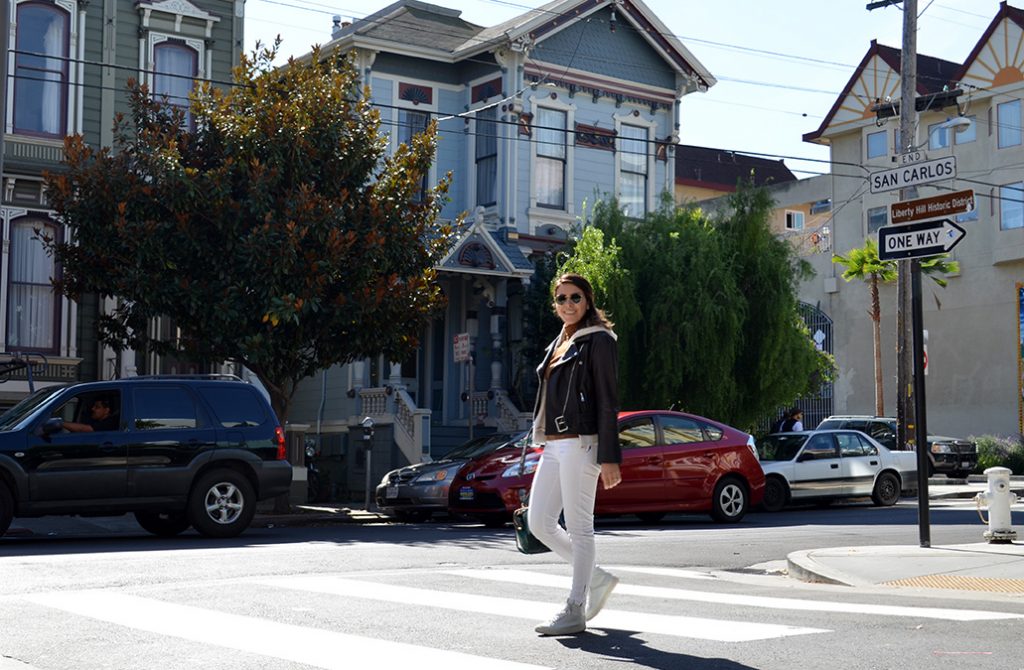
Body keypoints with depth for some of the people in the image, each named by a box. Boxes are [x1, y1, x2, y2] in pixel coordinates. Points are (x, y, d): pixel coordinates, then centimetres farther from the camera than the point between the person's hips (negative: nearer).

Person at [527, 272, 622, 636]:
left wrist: (609, 458, -16)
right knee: (538, 522, 8)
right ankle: (597, 578, 22)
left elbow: (608, 403, -11)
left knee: (579, 528, -3)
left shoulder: (597, 341, -6)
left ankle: (575, 611, 4)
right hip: (553, 445, 9)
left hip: (580, 443, -9)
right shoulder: (559, 344, 19)